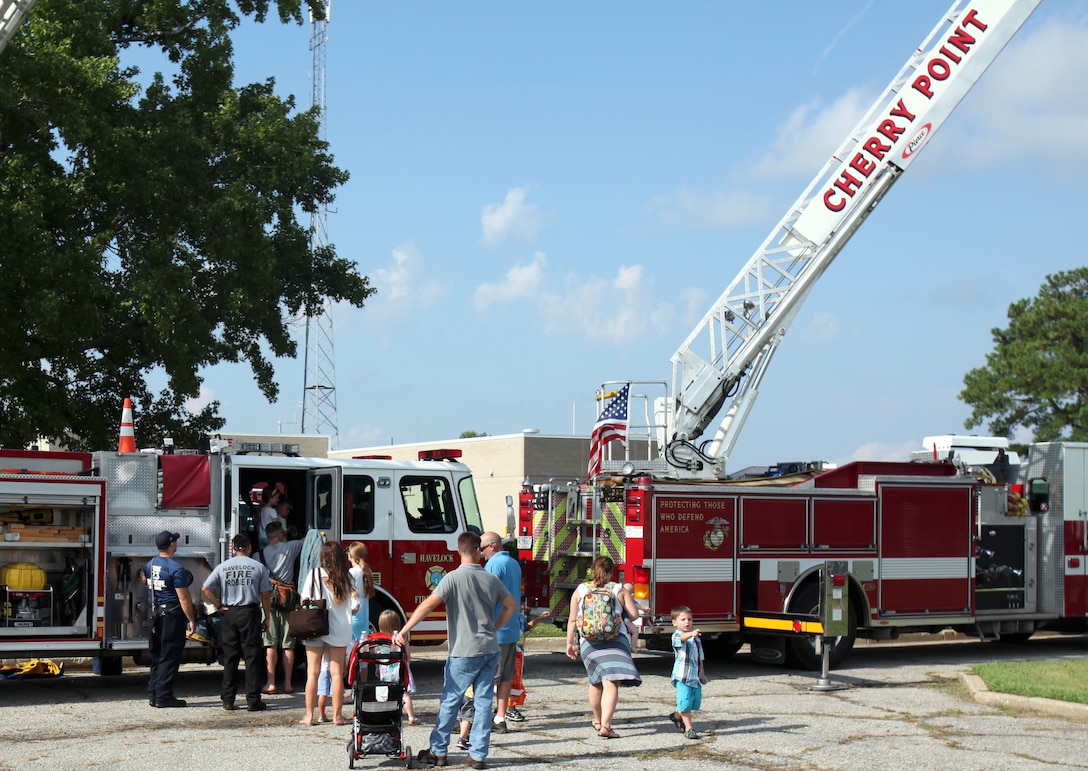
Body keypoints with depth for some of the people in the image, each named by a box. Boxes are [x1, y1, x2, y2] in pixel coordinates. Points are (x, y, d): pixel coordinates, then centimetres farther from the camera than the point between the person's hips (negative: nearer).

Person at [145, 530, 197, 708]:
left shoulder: (150, 565, 8)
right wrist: (191, 620, -12)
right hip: (172, 615, -8)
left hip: (155, 615, 8)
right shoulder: (176, 568, -17)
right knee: (169, 657, -3)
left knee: (157, 657, 14)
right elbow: (183, 598, -18)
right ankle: (164, 696, -3)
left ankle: (153, 694, 17)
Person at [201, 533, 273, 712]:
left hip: (229, 614, 2)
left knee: (229, 657, 8)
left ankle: (228, 700, 10)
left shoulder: (223, 567, 4)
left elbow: (206, 589, 1)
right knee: (253, 657, 2)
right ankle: (253, 701, 1)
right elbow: (266, 596, -1)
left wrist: (219, 606, 6)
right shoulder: (258, 567, -1)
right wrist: (267, 618, 7)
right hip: (250, 613, -2)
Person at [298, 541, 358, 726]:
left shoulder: (314, 574, -5)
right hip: (339, 630, 1)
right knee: (337, 673, 5)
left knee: (313, 673, 5)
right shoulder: (346, 578, -2)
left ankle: (309, 716, 6)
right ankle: (337, 716, 8)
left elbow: (304, 600, -6)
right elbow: (355, 607, -3)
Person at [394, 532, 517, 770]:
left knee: (450, 702, 7)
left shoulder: (454, 578, -10)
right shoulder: (491, 579, 5)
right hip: (490, 650, 4)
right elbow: (511, 606, 15)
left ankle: (438, 752, 13)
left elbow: (429, 604, -19)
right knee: (484, 703, 7)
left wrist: (403, 631, -16)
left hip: (465, 652, -4)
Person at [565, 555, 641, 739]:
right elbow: (634, 614, 1)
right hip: (616, 641, -3)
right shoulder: (620, 590, 3)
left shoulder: (580, 591, 6)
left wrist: (569, 643, 12)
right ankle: (605, 725, -23)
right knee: (612, 683, -9)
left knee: (596, 682, 20)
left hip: (589, 642, 3)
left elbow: (573, 620, 4)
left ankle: (597, 720, 37)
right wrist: (630, 600, 21)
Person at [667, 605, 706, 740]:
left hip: (696, 676, 7)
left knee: (696, 702, 13)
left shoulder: (697, 639, 15)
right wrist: (691, 634, -55)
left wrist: (703, 674, 26)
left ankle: (677, 716, 36)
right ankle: (688, 729, 1)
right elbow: (681, 638, -34)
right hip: (683, 676, -7)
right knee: (685, 703, -9)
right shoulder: (676, 636, -8)